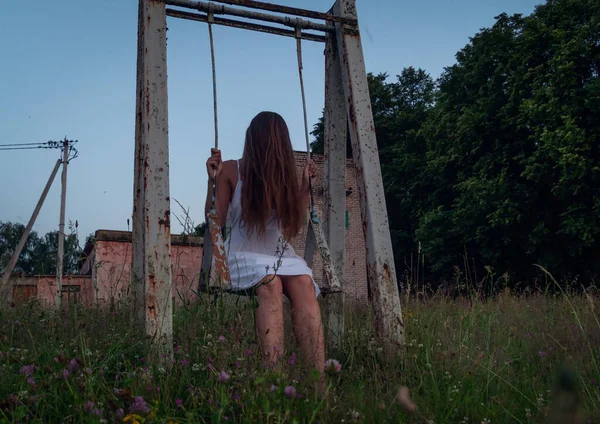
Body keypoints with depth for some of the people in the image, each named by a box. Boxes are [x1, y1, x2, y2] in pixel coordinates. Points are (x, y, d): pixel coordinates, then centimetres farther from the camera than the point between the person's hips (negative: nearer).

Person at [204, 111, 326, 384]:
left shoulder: (286, 172, 9)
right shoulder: (231, 171, 1)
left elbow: (296, 226, 13)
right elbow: (214, 222, -1)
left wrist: (305, 184, 9)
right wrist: (213, 180, -9)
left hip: (281, 254, 3)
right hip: (244, 255, -3)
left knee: (304, 285, -30)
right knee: (271, 285, -37)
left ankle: (317, 376, -39)